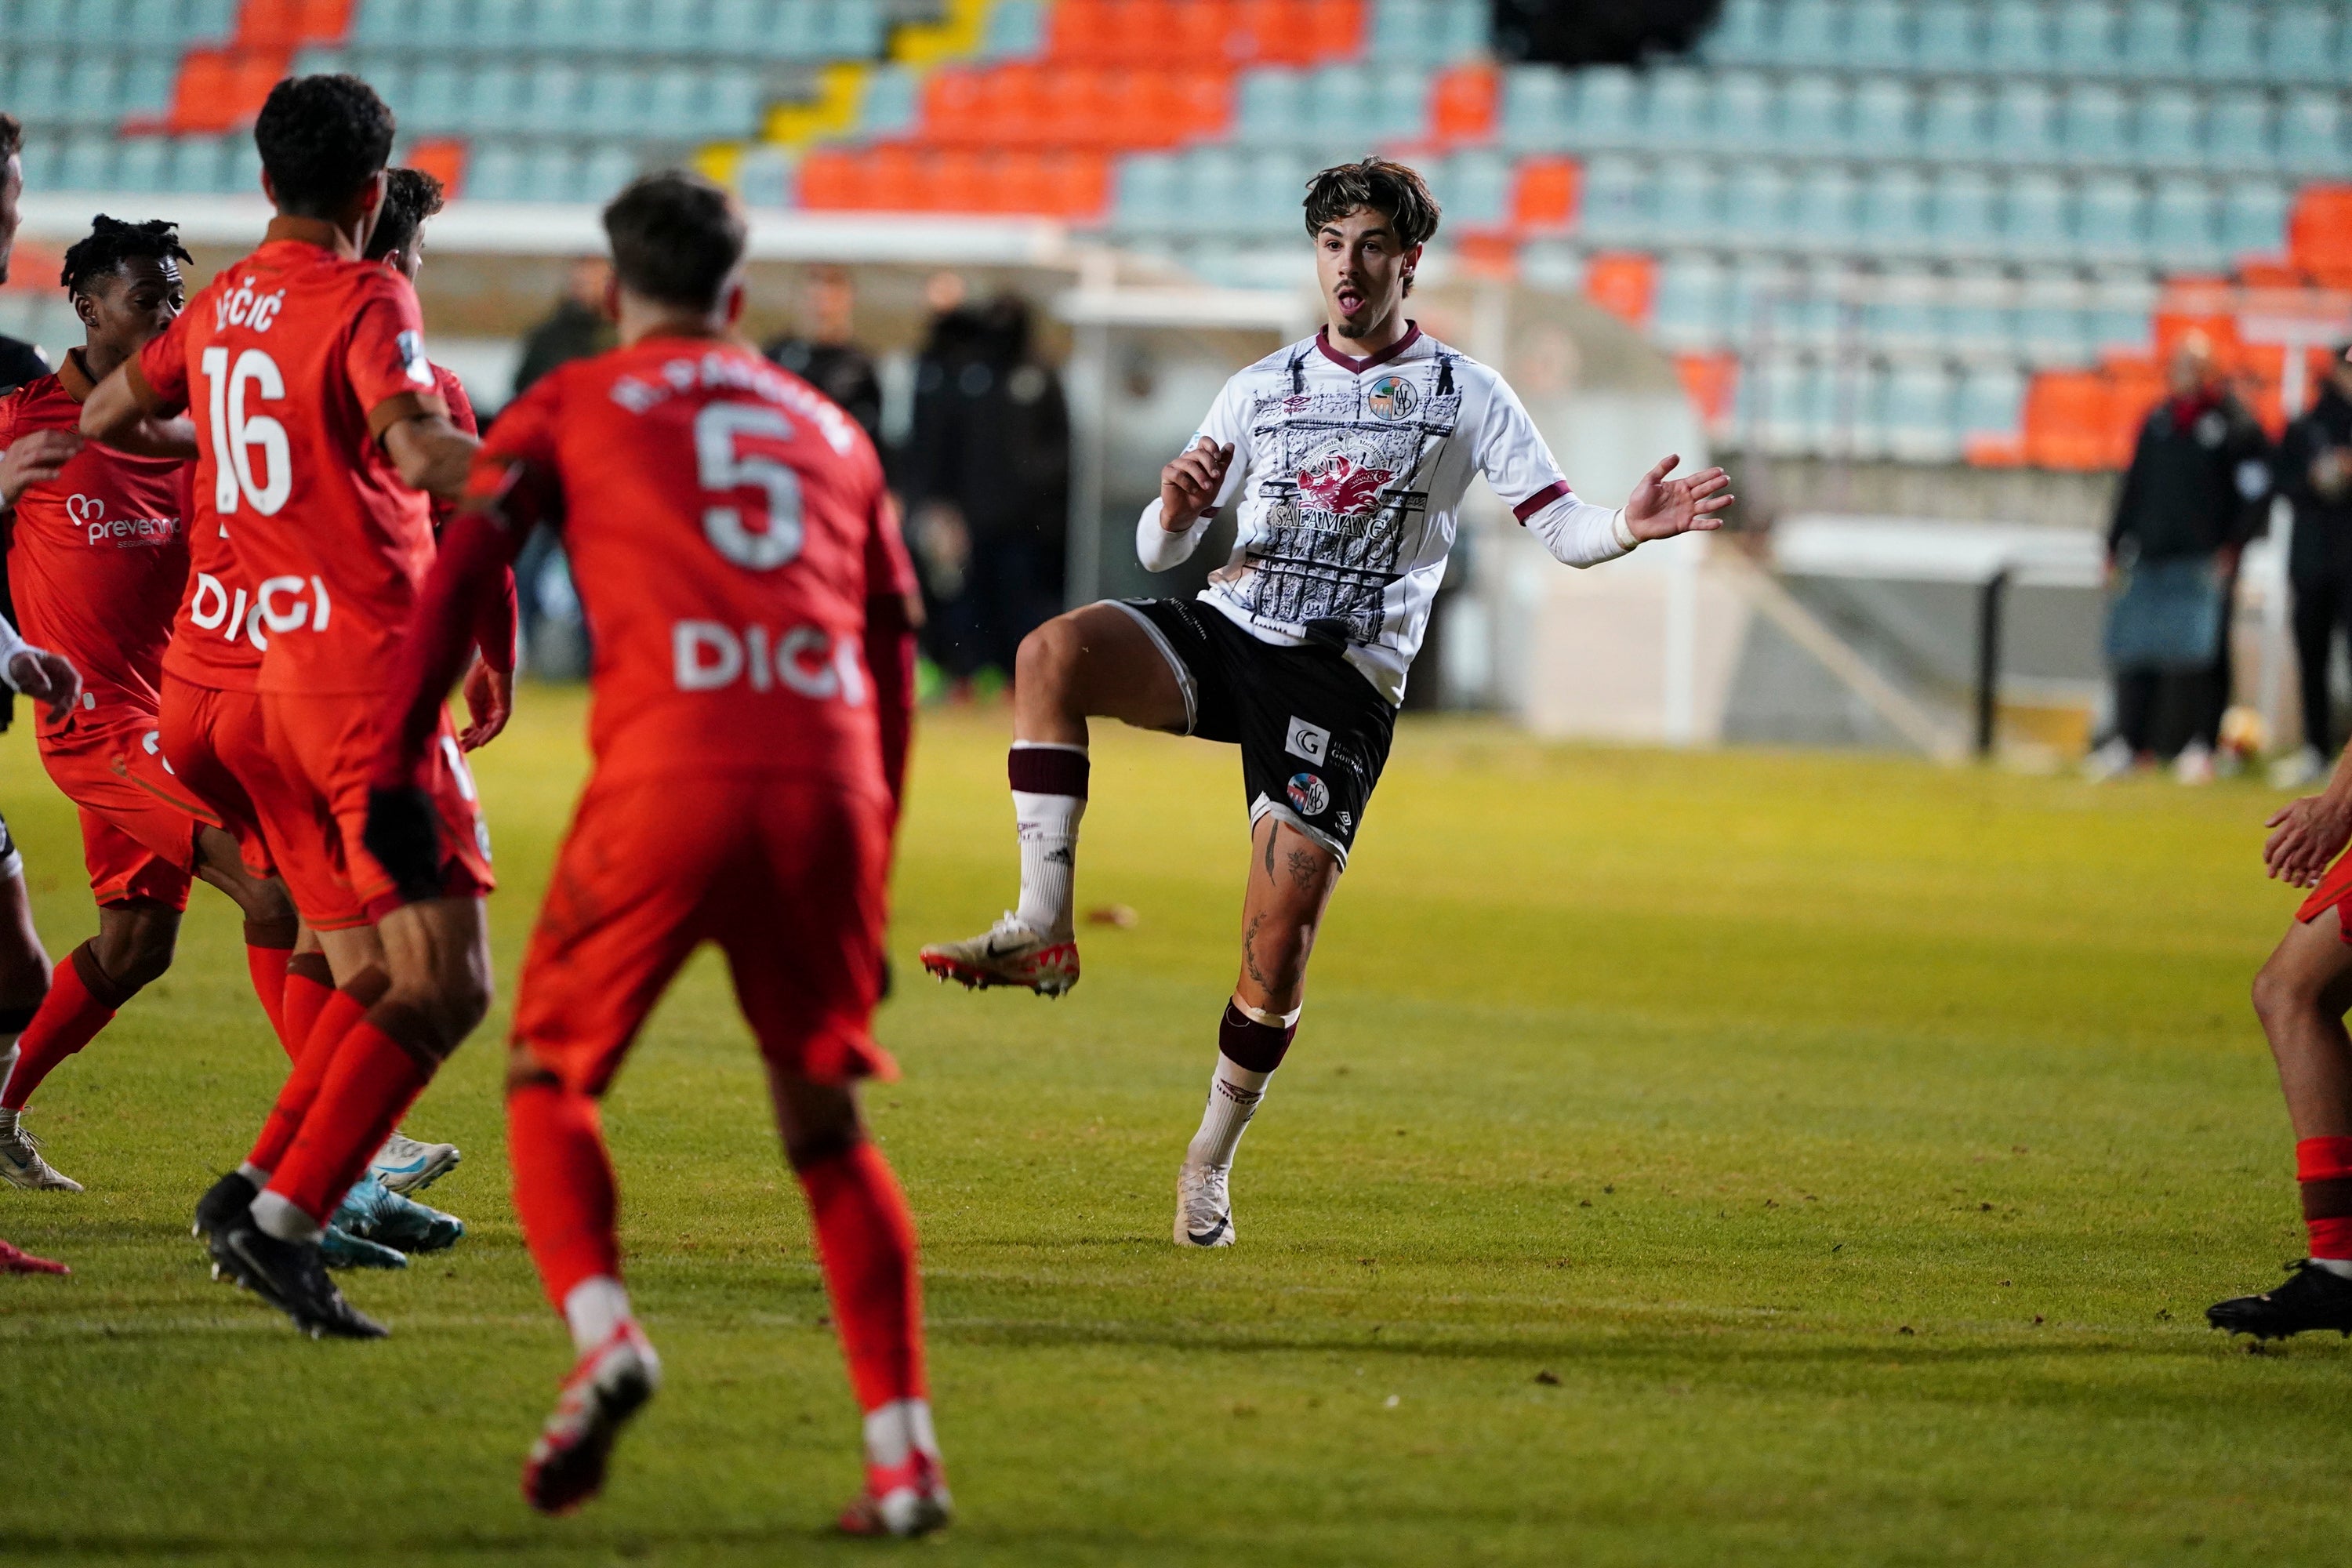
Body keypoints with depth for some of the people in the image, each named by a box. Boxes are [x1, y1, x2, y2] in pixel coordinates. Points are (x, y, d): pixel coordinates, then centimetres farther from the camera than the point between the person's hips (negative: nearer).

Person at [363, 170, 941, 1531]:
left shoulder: (570, 407, 18)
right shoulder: (832, 432, 28)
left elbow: (463, 568, 4)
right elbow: (894, 657, 26)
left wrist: (398, 774, 0)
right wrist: (874, 873, 29)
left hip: (666, 779, -3)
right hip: (829, 787, 3)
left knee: (550, 1082, 12)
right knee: (827, 1124, 14)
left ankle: (605, 1334, -15)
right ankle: (907, 1452, 6)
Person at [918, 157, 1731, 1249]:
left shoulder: (1464, 395, 7)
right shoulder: (1261, 389, 15)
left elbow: (1560, 527, -1)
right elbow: (1158, 551, 15)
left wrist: (1631, 528, -24)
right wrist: (1176, 513, -10)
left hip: (1343, 678, -3)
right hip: (1226, 630, 3)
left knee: (1280, 932, -13)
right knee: (1054, 652, -28)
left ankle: (1212, 1159, 8)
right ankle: (1041, 931, -28)